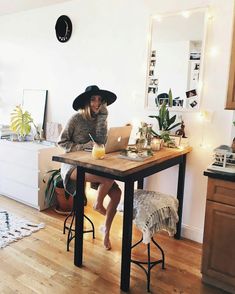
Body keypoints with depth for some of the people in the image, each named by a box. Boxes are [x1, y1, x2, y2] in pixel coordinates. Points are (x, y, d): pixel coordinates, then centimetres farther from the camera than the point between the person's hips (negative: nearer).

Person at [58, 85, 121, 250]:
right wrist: (83, 147, -19)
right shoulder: (77, 119, -9)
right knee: (109, 178, -31)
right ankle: (98, 205, 1)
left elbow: (101, 141, -9)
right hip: (73, 165, -6)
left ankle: (106, 231, 7)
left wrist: (102, 116, -11)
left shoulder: (100, 118, 7)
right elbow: (62, 142, -7)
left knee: (116, 192, -12)